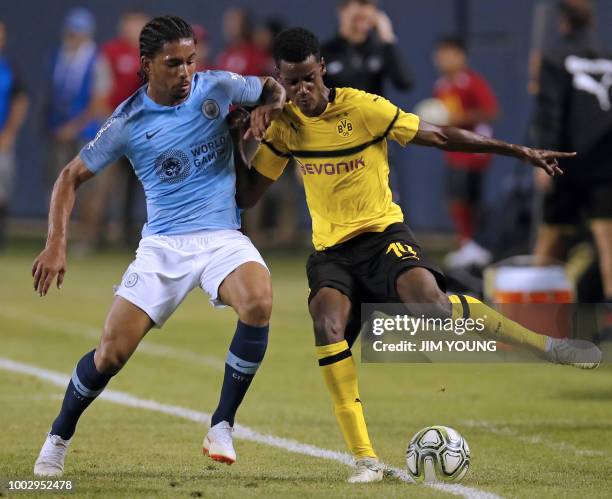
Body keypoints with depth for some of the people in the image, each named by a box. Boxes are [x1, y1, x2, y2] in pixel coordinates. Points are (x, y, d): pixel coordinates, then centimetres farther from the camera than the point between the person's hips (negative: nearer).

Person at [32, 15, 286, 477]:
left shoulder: (217, 88, -1)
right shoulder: (127, 123, -4)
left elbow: (272, 88, 18)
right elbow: (72, 176, 5)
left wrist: (270, 108, -6)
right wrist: (56, 245, -5)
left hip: (222, 237, 1)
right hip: (162, 244, 0)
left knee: (259, 301, -32)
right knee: (112, 352, -8)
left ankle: (222, 426, -17)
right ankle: (58, 440, 20)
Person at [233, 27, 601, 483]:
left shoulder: (363, 108, -10)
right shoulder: (286, 126, 1)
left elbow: (440, 137, -2)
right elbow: (248, 195, 8)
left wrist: (518, 151, -3)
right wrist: (238, 143, -9)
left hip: (382, 232, -3)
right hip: (331, 251, 3)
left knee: (431, 304, -32)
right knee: (327, 323, -29)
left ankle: (548, 346, -12)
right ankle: (365, 459, -27)